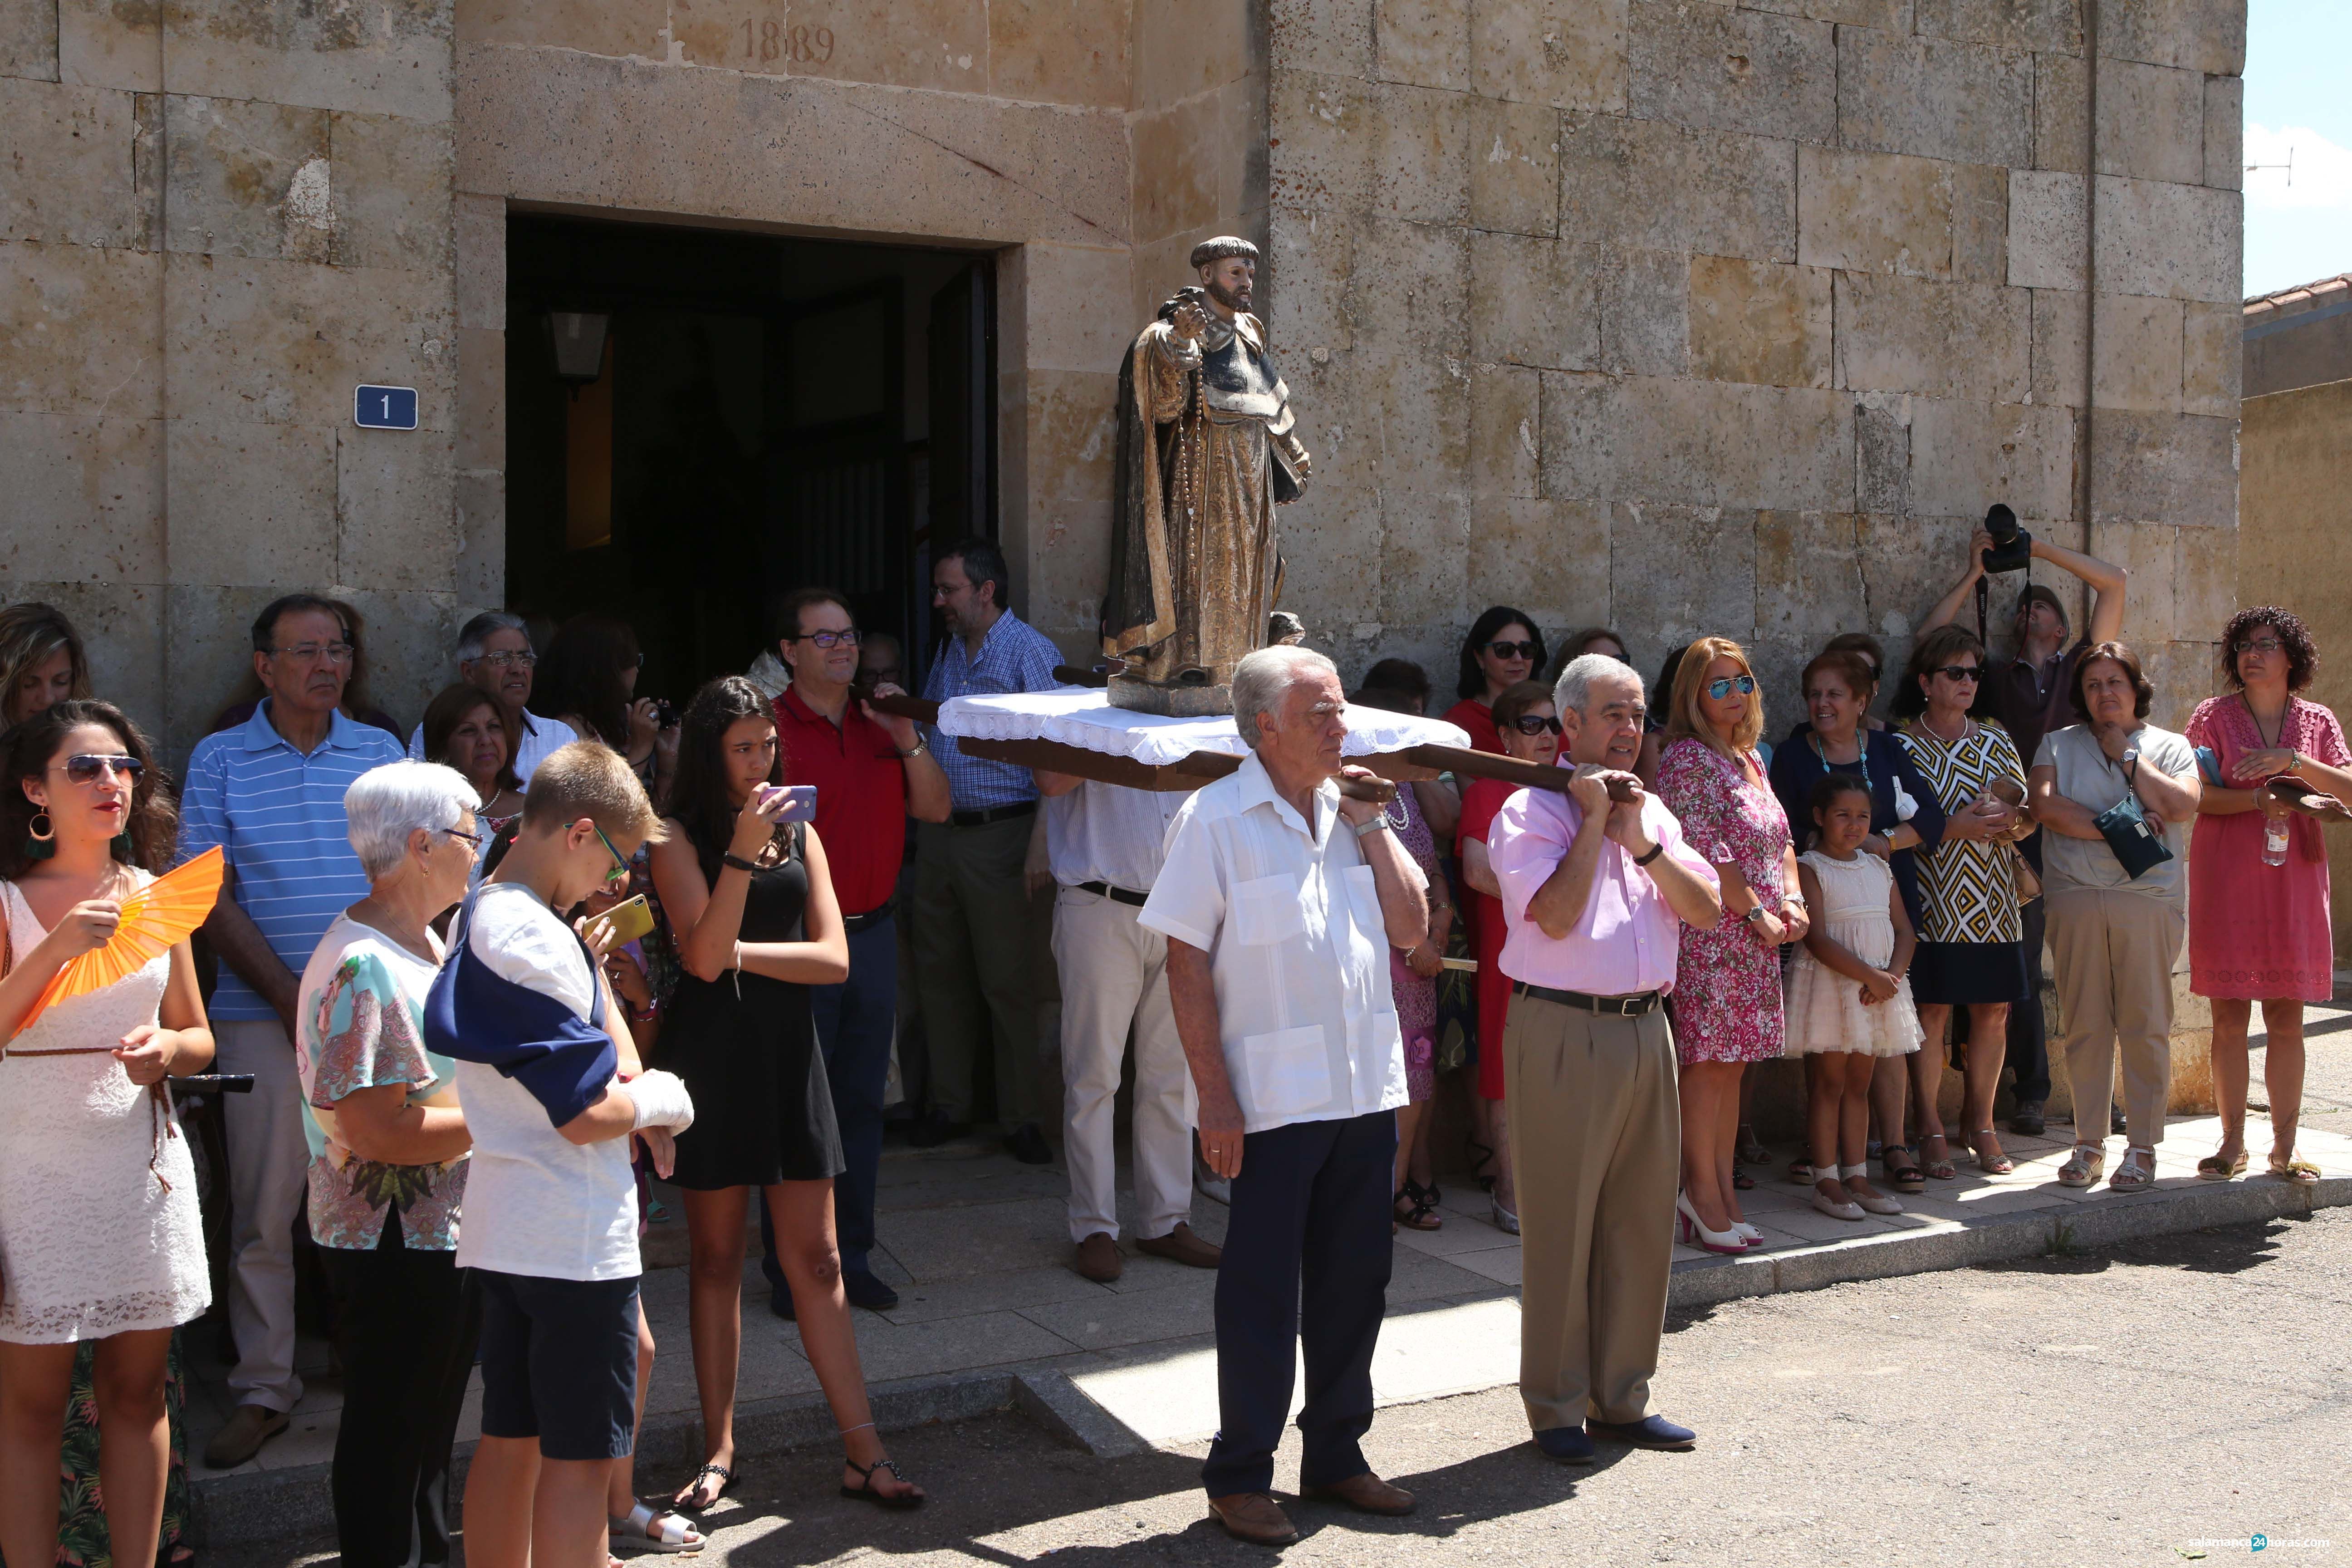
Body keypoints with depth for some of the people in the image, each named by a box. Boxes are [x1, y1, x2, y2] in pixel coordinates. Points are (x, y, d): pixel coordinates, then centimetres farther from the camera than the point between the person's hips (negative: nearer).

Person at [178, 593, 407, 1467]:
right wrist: (290, 994, -9)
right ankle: (263, 1388, 9)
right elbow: (210, 895, -1)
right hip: (263, 1014, -1)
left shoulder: (382, 754, 9)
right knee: (264, 1208, 0)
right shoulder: (220, 760, 4)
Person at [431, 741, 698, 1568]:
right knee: (579, 1458, -1)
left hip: (501, 1233, 10)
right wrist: (661, 1099, -3)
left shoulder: (479, 917, 11)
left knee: (511, 1439, 16)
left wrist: (626, 1072, 3)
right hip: (574, 1240, -9)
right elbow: (589, 1116, -23)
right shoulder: (536, 942, -21)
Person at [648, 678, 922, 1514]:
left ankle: (864, 1452, 6)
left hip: (788, 1049, 3)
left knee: (816, 1258, 3)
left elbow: (833, 958, 1)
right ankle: (719, 1451, 18)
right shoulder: (679, 839, -4)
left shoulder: (799, 833, 9)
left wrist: (741, 954, -10)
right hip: (710, 1055, -3)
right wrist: (743, 849, -22)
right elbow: (704, 957, -17)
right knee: (716, 1257, 7)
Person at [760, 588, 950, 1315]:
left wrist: (907, 738, -5)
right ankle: (790, 1270, 10)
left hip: (874, 934, 6)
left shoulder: (880, 724, 12)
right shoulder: (771, 727, -8)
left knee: (862, 1104, 12)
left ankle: (852, 1259, 23)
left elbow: (935, 809, 9)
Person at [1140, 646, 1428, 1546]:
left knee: (1355, 1281, 13)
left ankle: (1335, 1455, 28)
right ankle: (1239, 1477, 14)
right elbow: (1186, 965, -10)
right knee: (1262, 1292, 2)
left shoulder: (1353, 812, 11)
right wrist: (1215, 1097, -14)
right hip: (1273, 1096, -6)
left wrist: (1371, 826, -1)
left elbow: (1411, 928, 7)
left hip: (1366, 1090, 6)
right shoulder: (1217, 819, -8)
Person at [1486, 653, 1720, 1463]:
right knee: (1561, 1222, -1)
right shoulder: (1530, 812, -5)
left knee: (1643, 1219, 11)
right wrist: (1594, 820, -12)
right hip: (1563, 1031, -6)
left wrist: (1641, 840, -6)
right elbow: (1557, 914, -19)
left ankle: (1621, 1397, 22)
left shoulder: (1652, 813, 16)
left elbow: (1707, 909, 6)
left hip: (1645, 1028, 7)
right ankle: (1557, 1406, 10)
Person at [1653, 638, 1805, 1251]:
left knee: (1732, 1064, 10)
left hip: (1757, 939, 8)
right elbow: (1707, 852, -15)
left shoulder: (1750, 758, 18)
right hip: (1709, 933, -8)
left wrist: (1792, 900, 3)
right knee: (1707, 1062, -5)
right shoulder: (1687, 758, -9)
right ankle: (1704, 1190, 3)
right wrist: (1756, 911, -12)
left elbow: (1780, 839, 20)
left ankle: (1720, 1188, 15)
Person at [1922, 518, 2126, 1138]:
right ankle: (2031, 1092, 8)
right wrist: (1975, 573, 11)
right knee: (2020, 970, 0)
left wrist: (2037, 546, 9)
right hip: (2020, 838, 1)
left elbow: (2114, 581, 9)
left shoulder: (2081, 667, 14)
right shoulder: (1997, 675, 15)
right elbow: (1929, 639, 10)